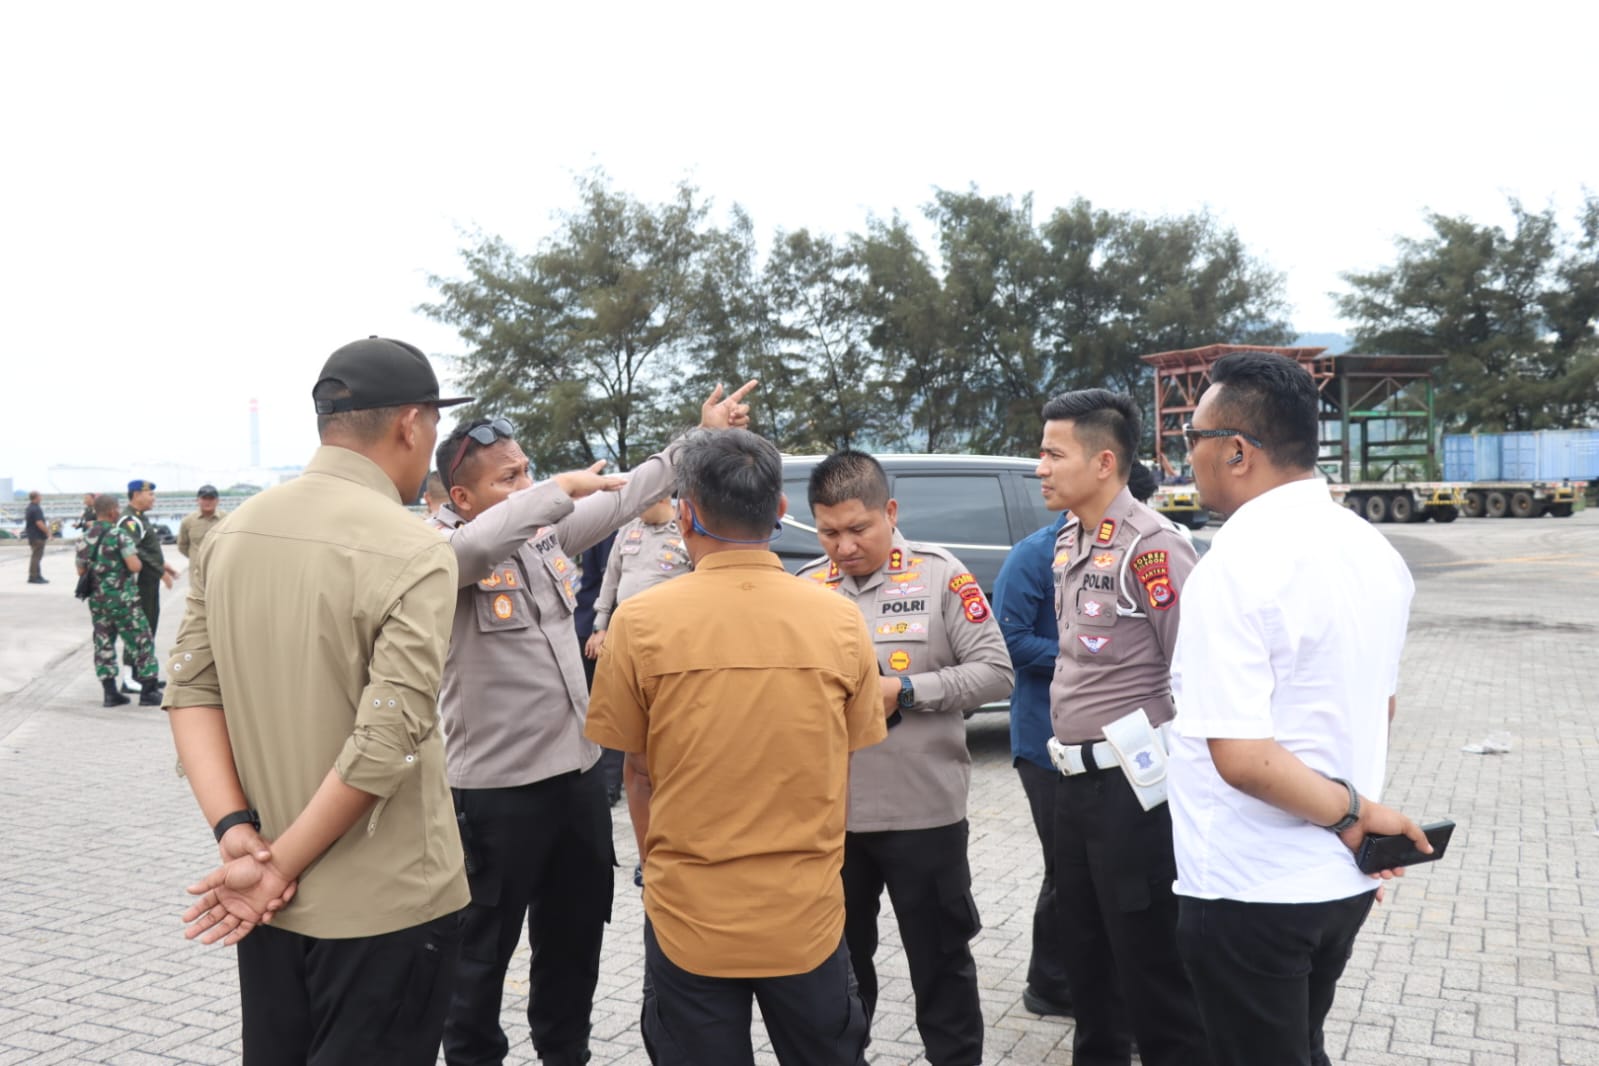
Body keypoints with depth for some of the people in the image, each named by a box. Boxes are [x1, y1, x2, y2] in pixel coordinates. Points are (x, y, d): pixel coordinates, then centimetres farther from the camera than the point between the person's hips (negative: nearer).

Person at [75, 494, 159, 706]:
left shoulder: (85, 538, 6)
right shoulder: (118, 534, -14)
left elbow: (81, 571, 14)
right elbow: (135, 566, -20)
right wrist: (137, 559, 1)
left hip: (97, 599, 6)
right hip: (122, 598, -6)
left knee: (103, 644, 11)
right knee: (142, 642, 3)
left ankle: (110, 693, 11)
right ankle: (148, 692, 4)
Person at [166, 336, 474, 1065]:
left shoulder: (232, 533, 2)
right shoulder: (413, 553, -18)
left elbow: (191, 690, -1)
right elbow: (385, 744, -23)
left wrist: (235, 833, -7)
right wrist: (282, 864, -13)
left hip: (264, 902, 6)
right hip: (384, 908, -6)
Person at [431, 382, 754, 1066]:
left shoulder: (549, 532, 6)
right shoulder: (443, 548, -15)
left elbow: (630, 494, 13)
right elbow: (481, 544, -38)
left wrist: (704, 435, 11)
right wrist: (563, 488, -28)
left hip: (578, 771, 7)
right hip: (497, 787, -7)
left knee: (577, 934, 21)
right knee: (486, 947, 10)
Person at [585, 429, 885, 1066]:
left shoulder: (640, 622, -12)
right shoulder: (839, 620, -8)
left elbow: (639, 776, 0)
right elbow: (840, 775, 3)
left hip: (690, 923, -1)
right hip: (807, 920, 1)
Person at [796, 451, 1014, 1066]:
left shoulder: (939, 576, -7)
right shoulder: (805, 587, 2)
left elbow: (995, 672, -9)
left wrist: (907, 690, -18)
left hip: (924, 810, -3)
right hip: (831, 812, 4)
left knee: (940, 960, 12)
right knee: (838, 959, 20)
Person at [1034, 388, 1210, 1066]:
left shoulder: (1149, 546, -17)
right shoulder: (1067, 543, 11)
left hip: (1132, 785, -9)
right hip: (1075, 780, 9)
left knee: (1151, 965, 1)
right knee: (1085, 953, 21)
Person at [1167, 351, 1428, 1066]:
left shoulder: (1237, 563, -21)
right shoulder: (1374, 550, 6)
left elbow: (1240, 756, -27)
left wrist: (1348, 810, -14)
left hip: (1249, 893, -8)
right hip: (1342, 880, 8)